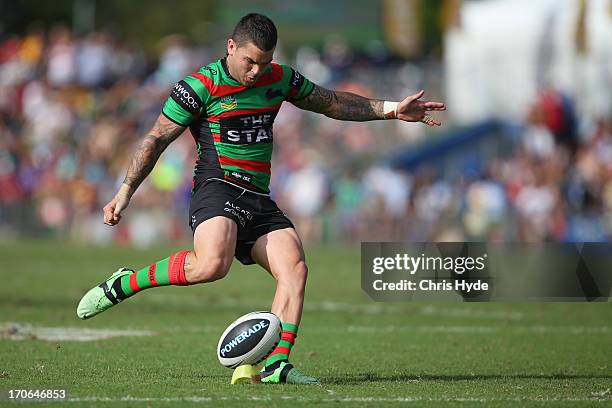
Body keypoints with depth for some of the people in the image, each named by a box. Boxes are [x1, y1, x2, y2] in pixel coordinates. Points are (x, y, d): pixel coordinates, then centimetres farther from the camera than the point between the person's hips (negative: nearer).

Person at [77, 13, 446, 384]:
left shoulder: (279, 78, 12)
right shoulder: (200, 86, -5)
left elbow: (332, 103, 25)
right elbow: (157, 140, 0)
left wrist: (391, 110, 20)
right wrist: (125, 193, -2)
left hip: (260, 201, 6)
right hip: (217, 188, -6)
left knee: (295, 269, -16)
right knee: (212, 264, -34)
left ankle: (276, 366, -19)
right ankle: (123, 285, -16)